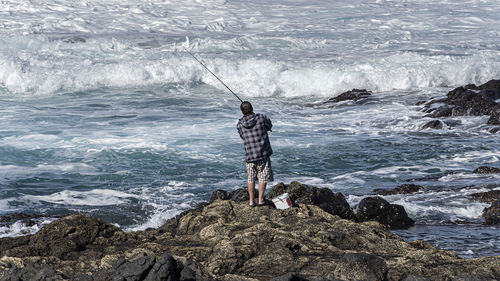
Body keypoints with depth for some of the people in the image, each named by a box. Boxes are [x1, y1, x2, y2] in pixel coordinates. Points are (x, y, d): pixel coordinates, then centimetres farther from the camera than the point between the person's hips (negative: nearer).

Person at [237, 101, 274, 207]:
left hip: (250, 155, 2)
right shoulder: (261, 118, -9)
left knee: (251, 178, 13)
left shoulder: (240, 125, -3)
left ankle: (251, 201, 14)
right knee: (263, 177, 6)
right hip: (263, 154, -2)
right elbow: (269, 126, 12)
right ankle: (260, 200, 6)